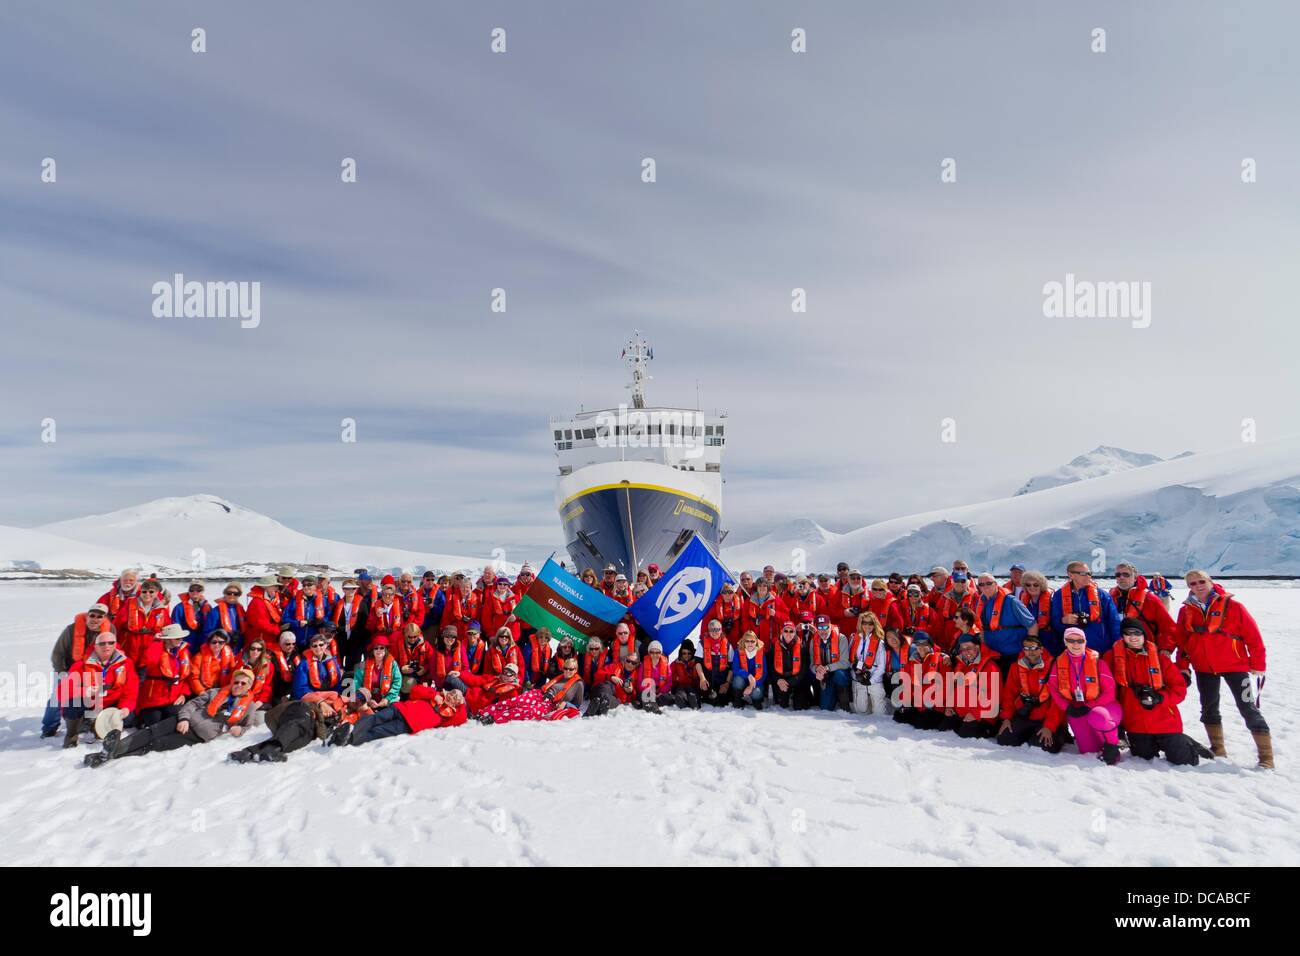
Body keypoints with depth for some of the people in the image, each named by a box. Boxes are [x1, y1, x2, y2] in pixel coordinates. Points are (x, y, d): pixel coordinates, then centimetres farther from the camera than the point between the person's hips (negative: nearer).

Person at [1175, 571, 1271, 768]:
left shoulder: (1232, 606, -10)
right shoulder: (1186, 610, 1)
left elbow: (1253, 637, -8)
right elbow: (1181, 641, 10)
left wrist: (1257, 667, -8)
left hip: (1235, 665, -4)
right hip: (1204, 668, 4)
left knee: (1249, 709, -5)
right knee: (1209, 709, 13)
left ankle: (1266, 757, 3)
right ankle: (1218, 749, 27)